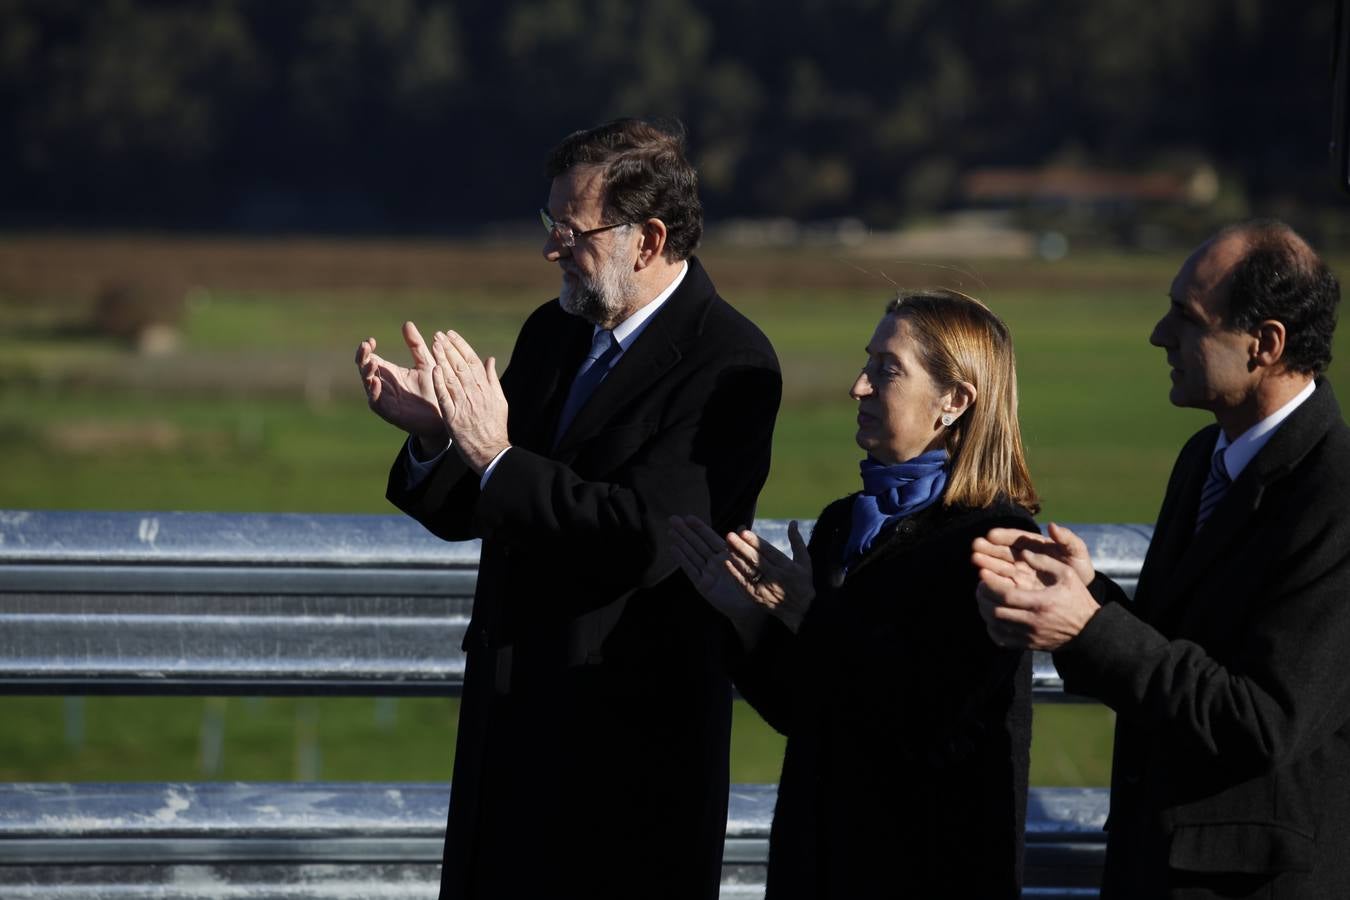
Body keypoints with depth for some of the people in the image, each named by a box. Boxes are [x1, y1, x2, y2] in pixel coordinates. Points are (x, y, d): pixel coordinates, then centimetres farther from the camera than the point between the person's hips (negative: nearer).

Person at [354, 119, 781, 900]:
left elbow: (645, 540, -25)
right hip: (511, 715, 8)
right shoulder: (552, 333, 10)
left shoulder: (730, 363, -15)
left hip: (630, 737, -7)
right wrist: (432, 433, -9)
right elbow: (473, 516, 12)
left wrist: (497, 457, -24)